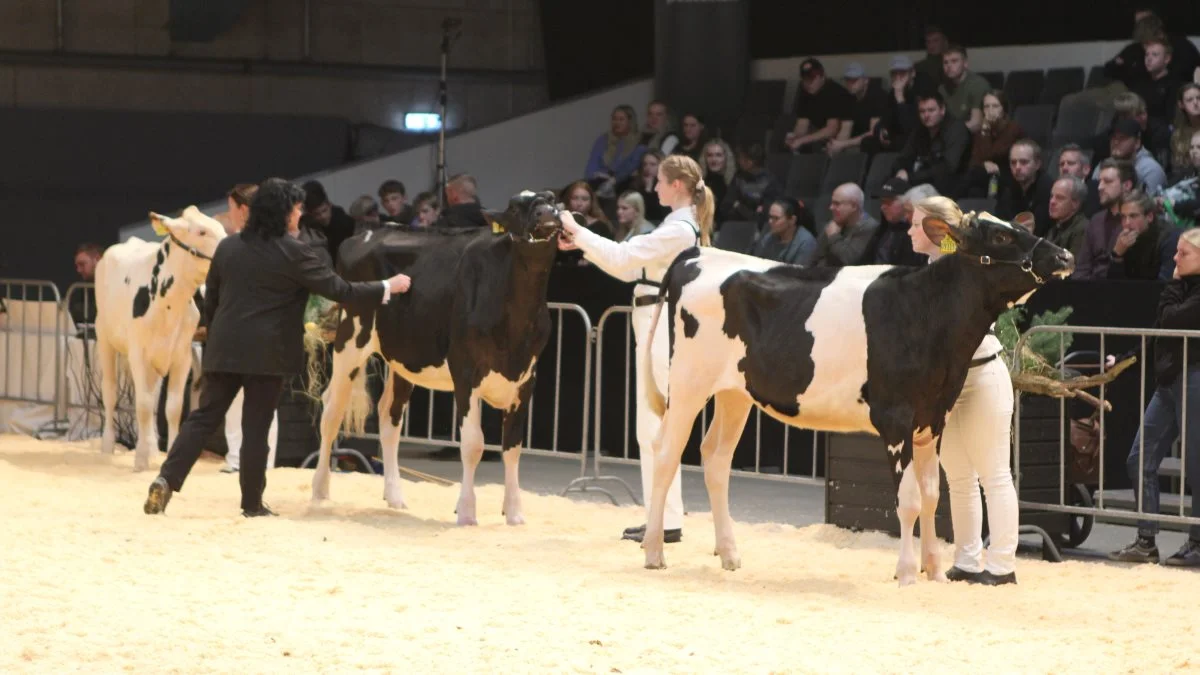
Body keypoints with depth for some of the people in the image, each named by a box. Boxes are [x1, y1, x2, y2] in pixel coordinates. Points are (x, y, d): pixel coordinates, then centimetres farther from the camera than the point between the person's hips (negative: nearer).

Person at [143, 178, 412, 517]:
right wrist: (388, 287, 2)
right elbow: (338, 289, -7)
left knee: (204, 417, 8)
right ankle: (252, 503, 9)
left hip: (223, 349, 5)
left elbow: (210, 301, 15)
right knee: (256, 427, 2)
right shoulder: (293, 252, -9)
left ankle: (166, 480, -5)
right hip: (267, 354, -5)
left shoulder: (228, 247, 8)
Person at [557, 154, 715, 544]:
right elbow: (628, 267, 18)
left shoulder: (679, 229, -15)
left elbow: (622, 256, -20)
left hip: (662, 325, -10)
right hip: (657, 326, 10)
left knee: (653, 427, -7)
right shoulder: (682, 227, 16)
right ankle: (662, 516, 17)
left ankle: (667, 522, -5)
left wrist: (578, 231, -12)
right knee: (654, 427, 13)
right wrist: (581, 245, 12)